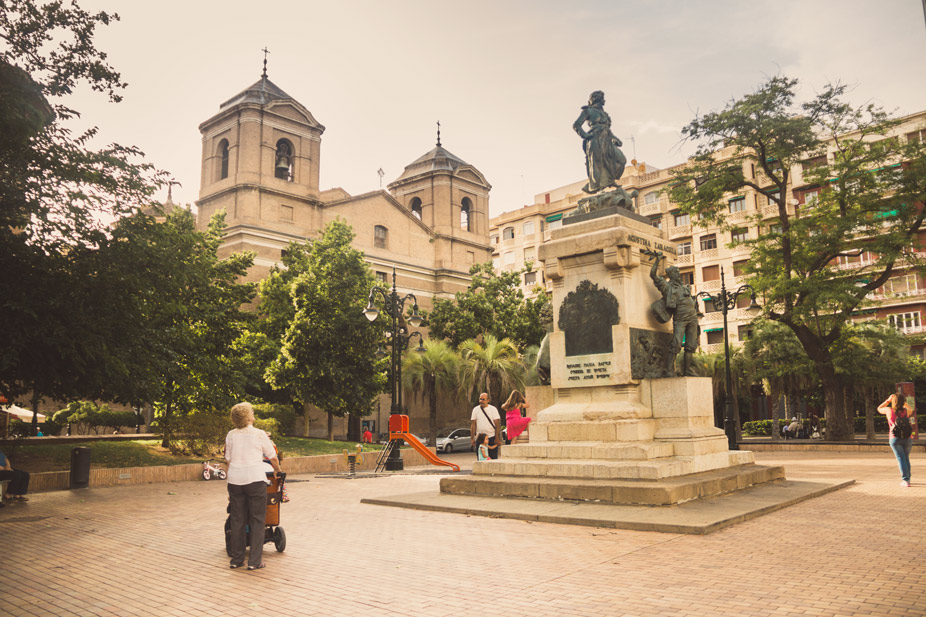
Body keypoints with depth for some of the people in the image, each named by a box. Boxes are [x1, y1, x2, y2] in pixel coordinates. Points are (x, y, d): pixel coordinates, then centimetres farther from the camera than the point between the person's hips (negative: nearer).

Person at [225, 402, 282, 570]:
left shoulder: (230, 436, 6)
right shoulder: (259, 435, -5)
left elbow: (228, 460, 12)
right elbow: (273, 458, 4)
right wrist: (276, 470, 24)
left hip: (235, 480, 4)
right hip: (255, 480, -4)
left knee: (237, 520, 13)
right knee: (257, 520, 4)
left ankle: (237, 559, 19)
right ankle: (255, 561, 3)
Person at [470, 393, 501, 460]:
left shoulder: (493, 409, -1)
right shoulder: (475, 409, 6)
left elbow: (497, 424, -4)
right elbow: (473, 424, 6)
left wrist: (497, 438, -11)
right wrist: (472, 438, 0)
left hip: (492, 438, -2)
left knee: (493, 458, -2)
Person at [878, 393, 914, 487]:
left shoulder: (889, 410, -2)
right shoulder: (906, 411, 2)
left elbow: (879, 409, 19)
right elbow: (911, 411, 28)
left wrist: (888, 400, 19)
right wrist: (904, 402, 22)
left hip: (895, 438, -2)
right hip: (908, 438, 2)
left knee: (901, 458, -2)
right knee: (906, 458, 18)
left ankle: (905, 480, -11)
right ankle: (907, 478, 23)